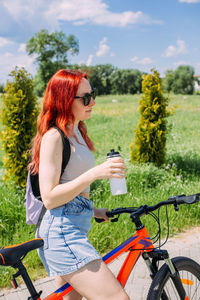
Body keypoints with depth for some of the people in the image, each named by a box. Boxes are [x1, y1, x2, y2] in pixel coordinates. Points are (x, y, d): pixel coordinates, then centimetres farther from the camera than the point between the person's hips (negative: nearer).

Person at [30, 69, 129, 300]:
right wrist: (94, 173, -25)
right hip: (62, 231, -10)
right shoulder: (53, 136, -13)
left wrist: (92, 210, 23)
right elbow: (49, 198, -20)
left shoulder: (76, 132, 16)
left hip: (73, 229, 10)